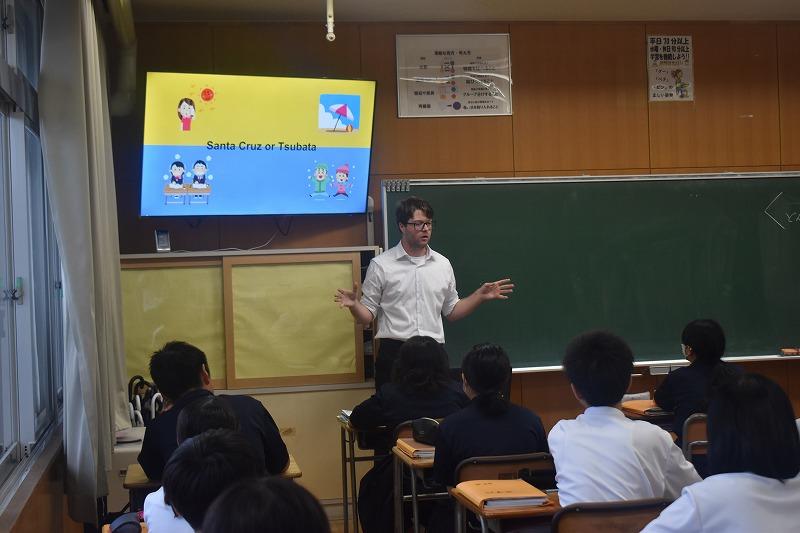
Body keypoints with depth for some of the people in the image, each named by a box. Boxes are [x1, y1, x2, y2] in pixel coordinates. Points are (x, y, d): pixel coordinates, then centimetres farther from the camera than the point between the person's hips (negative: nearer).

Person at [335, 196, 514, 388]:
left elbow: (451, 311, 19)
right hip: (394, 353, -3)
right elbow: (367, 316, 0)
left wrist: (480, 296, 7)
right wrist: (354, 305, -20)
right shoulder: (381, 265, -1)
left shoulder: (443, 264, 10)